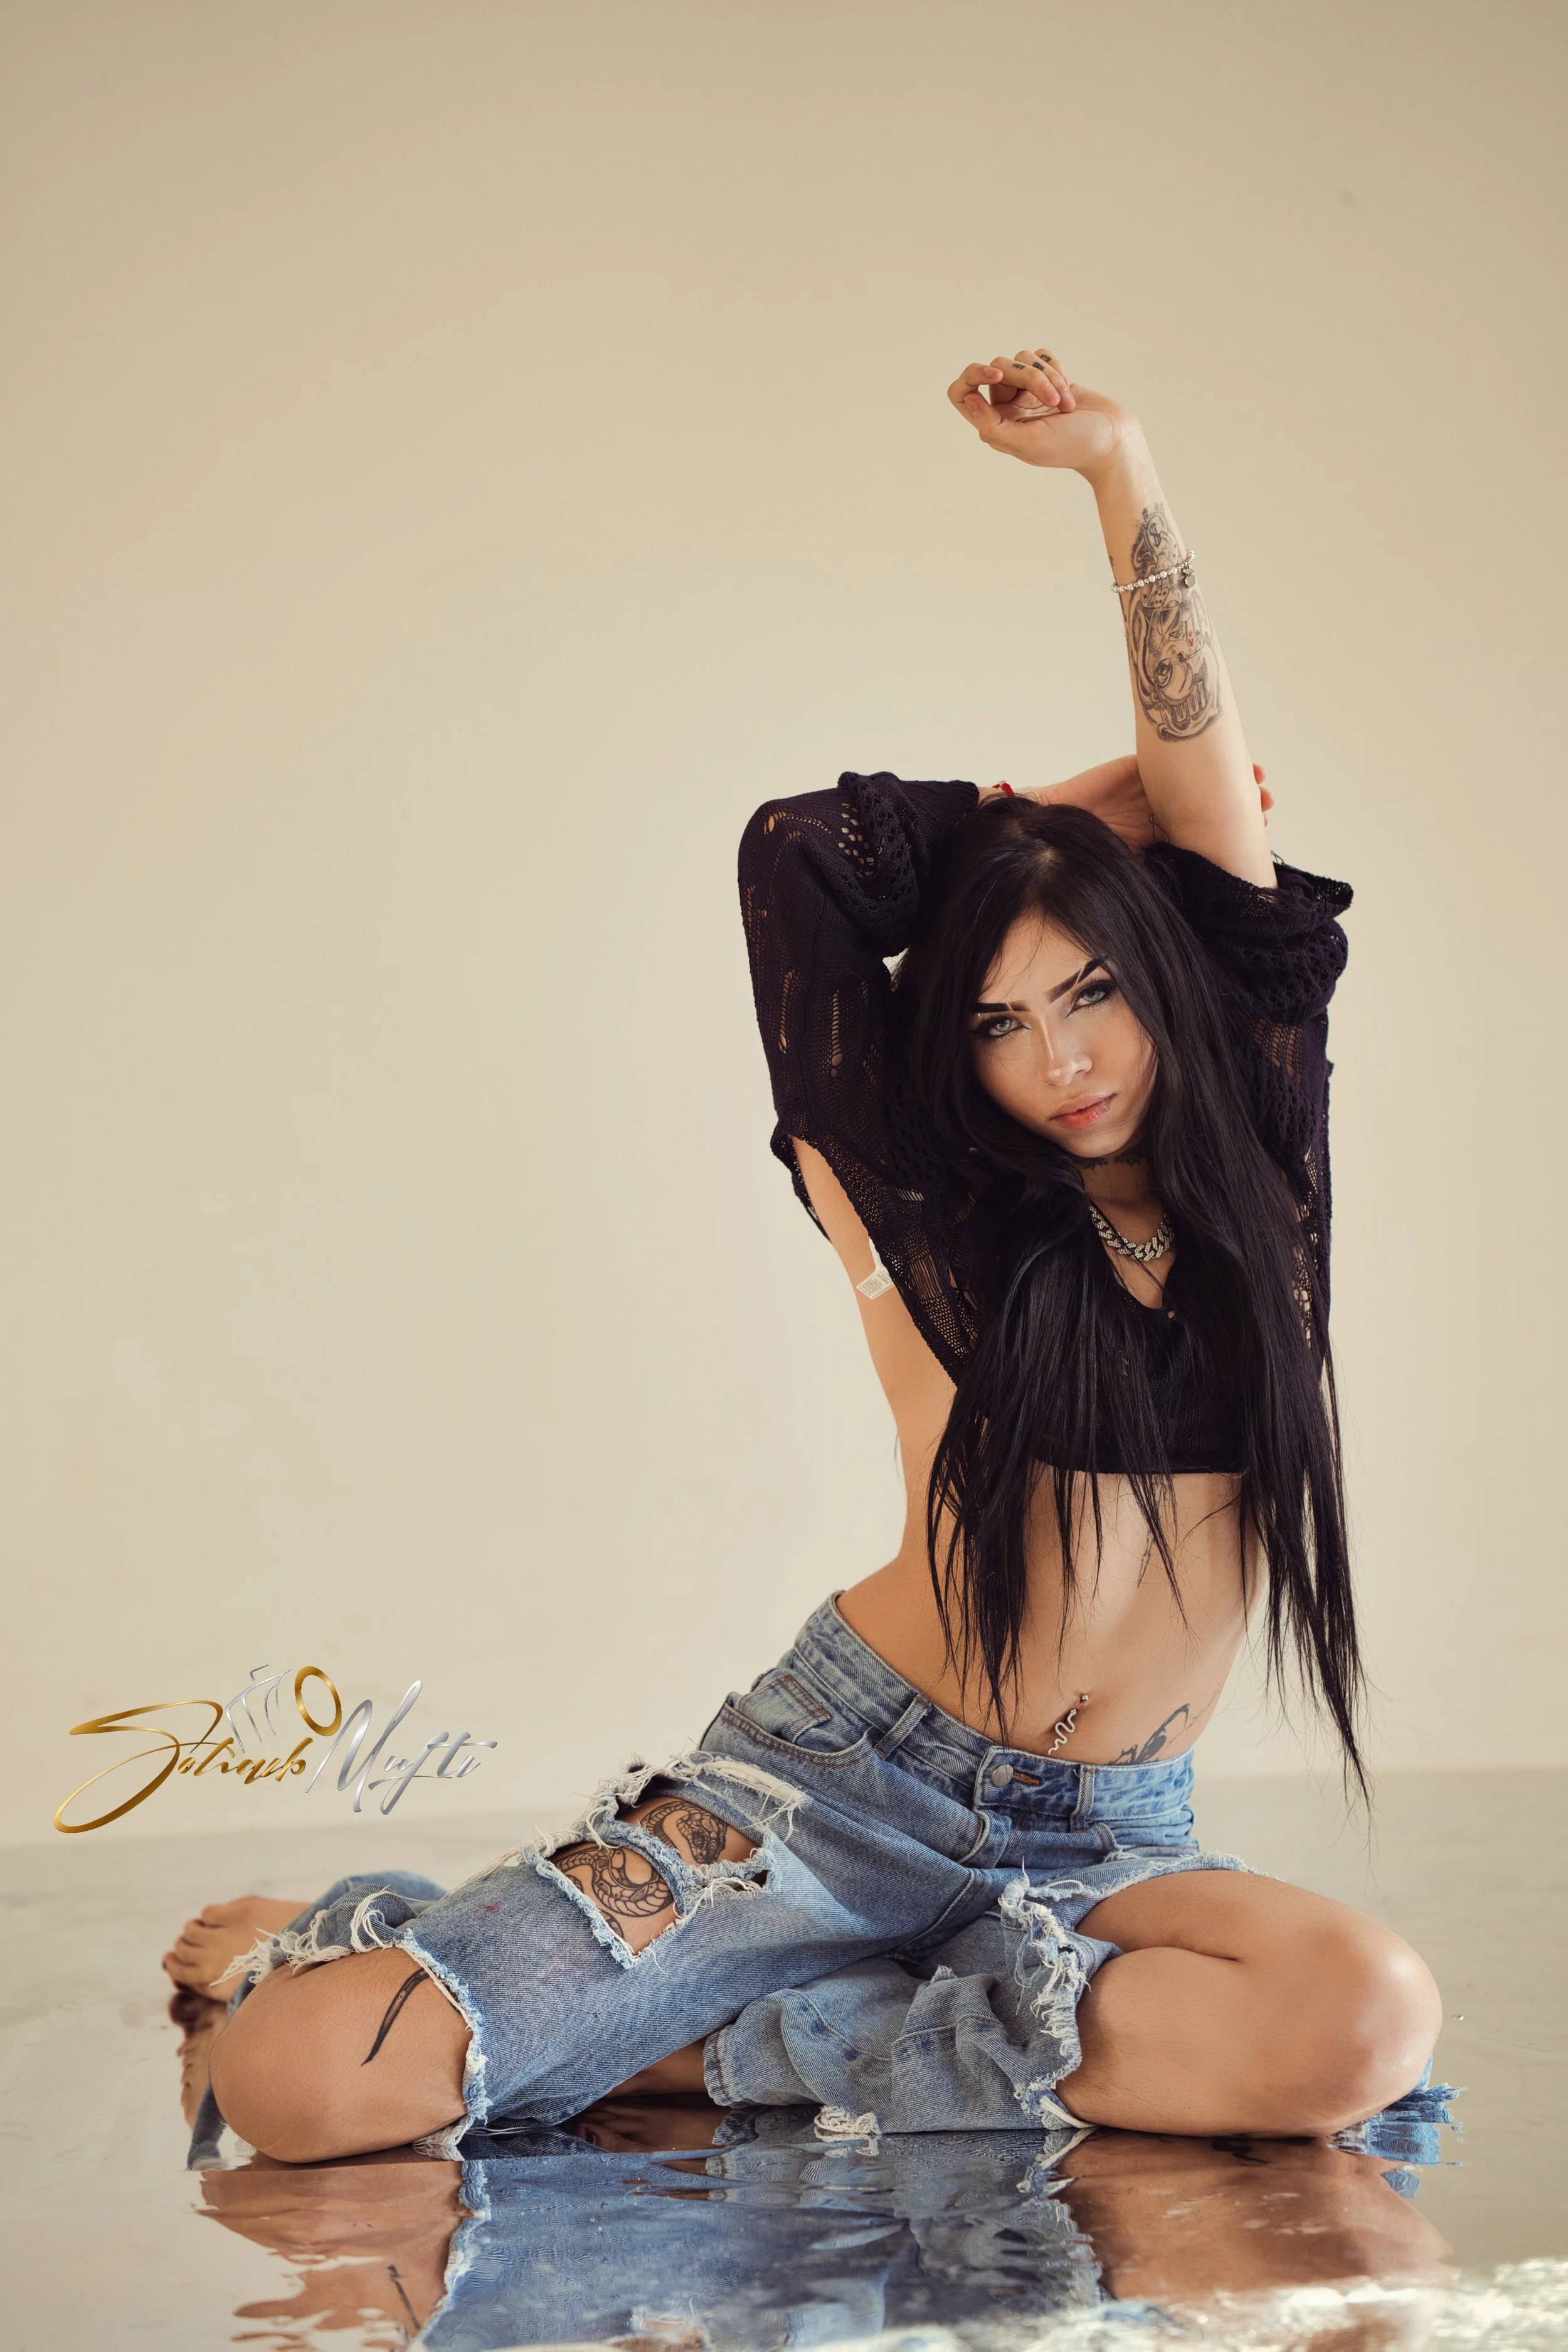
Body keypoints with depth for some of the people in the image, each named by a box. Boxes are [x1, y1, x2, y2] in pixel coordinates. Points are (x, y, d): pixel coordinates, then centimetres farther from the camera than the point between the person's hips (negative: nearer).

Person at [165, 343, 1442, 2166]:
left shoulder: (1255, 1170, 6)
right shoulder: (944, 1212, 1)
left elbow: (1210, 801, 1)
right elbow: (798, 854, 2)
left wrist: (1117, 463, 1)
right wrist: (1078, 810, 14)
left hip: (1103, 1842, 3)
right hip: (846, 1775, -3)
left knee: (1367, 2021, -35)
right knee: (299, 2085, -20)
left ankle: (724, 2052, -17)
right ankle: (355, 1954, 21)